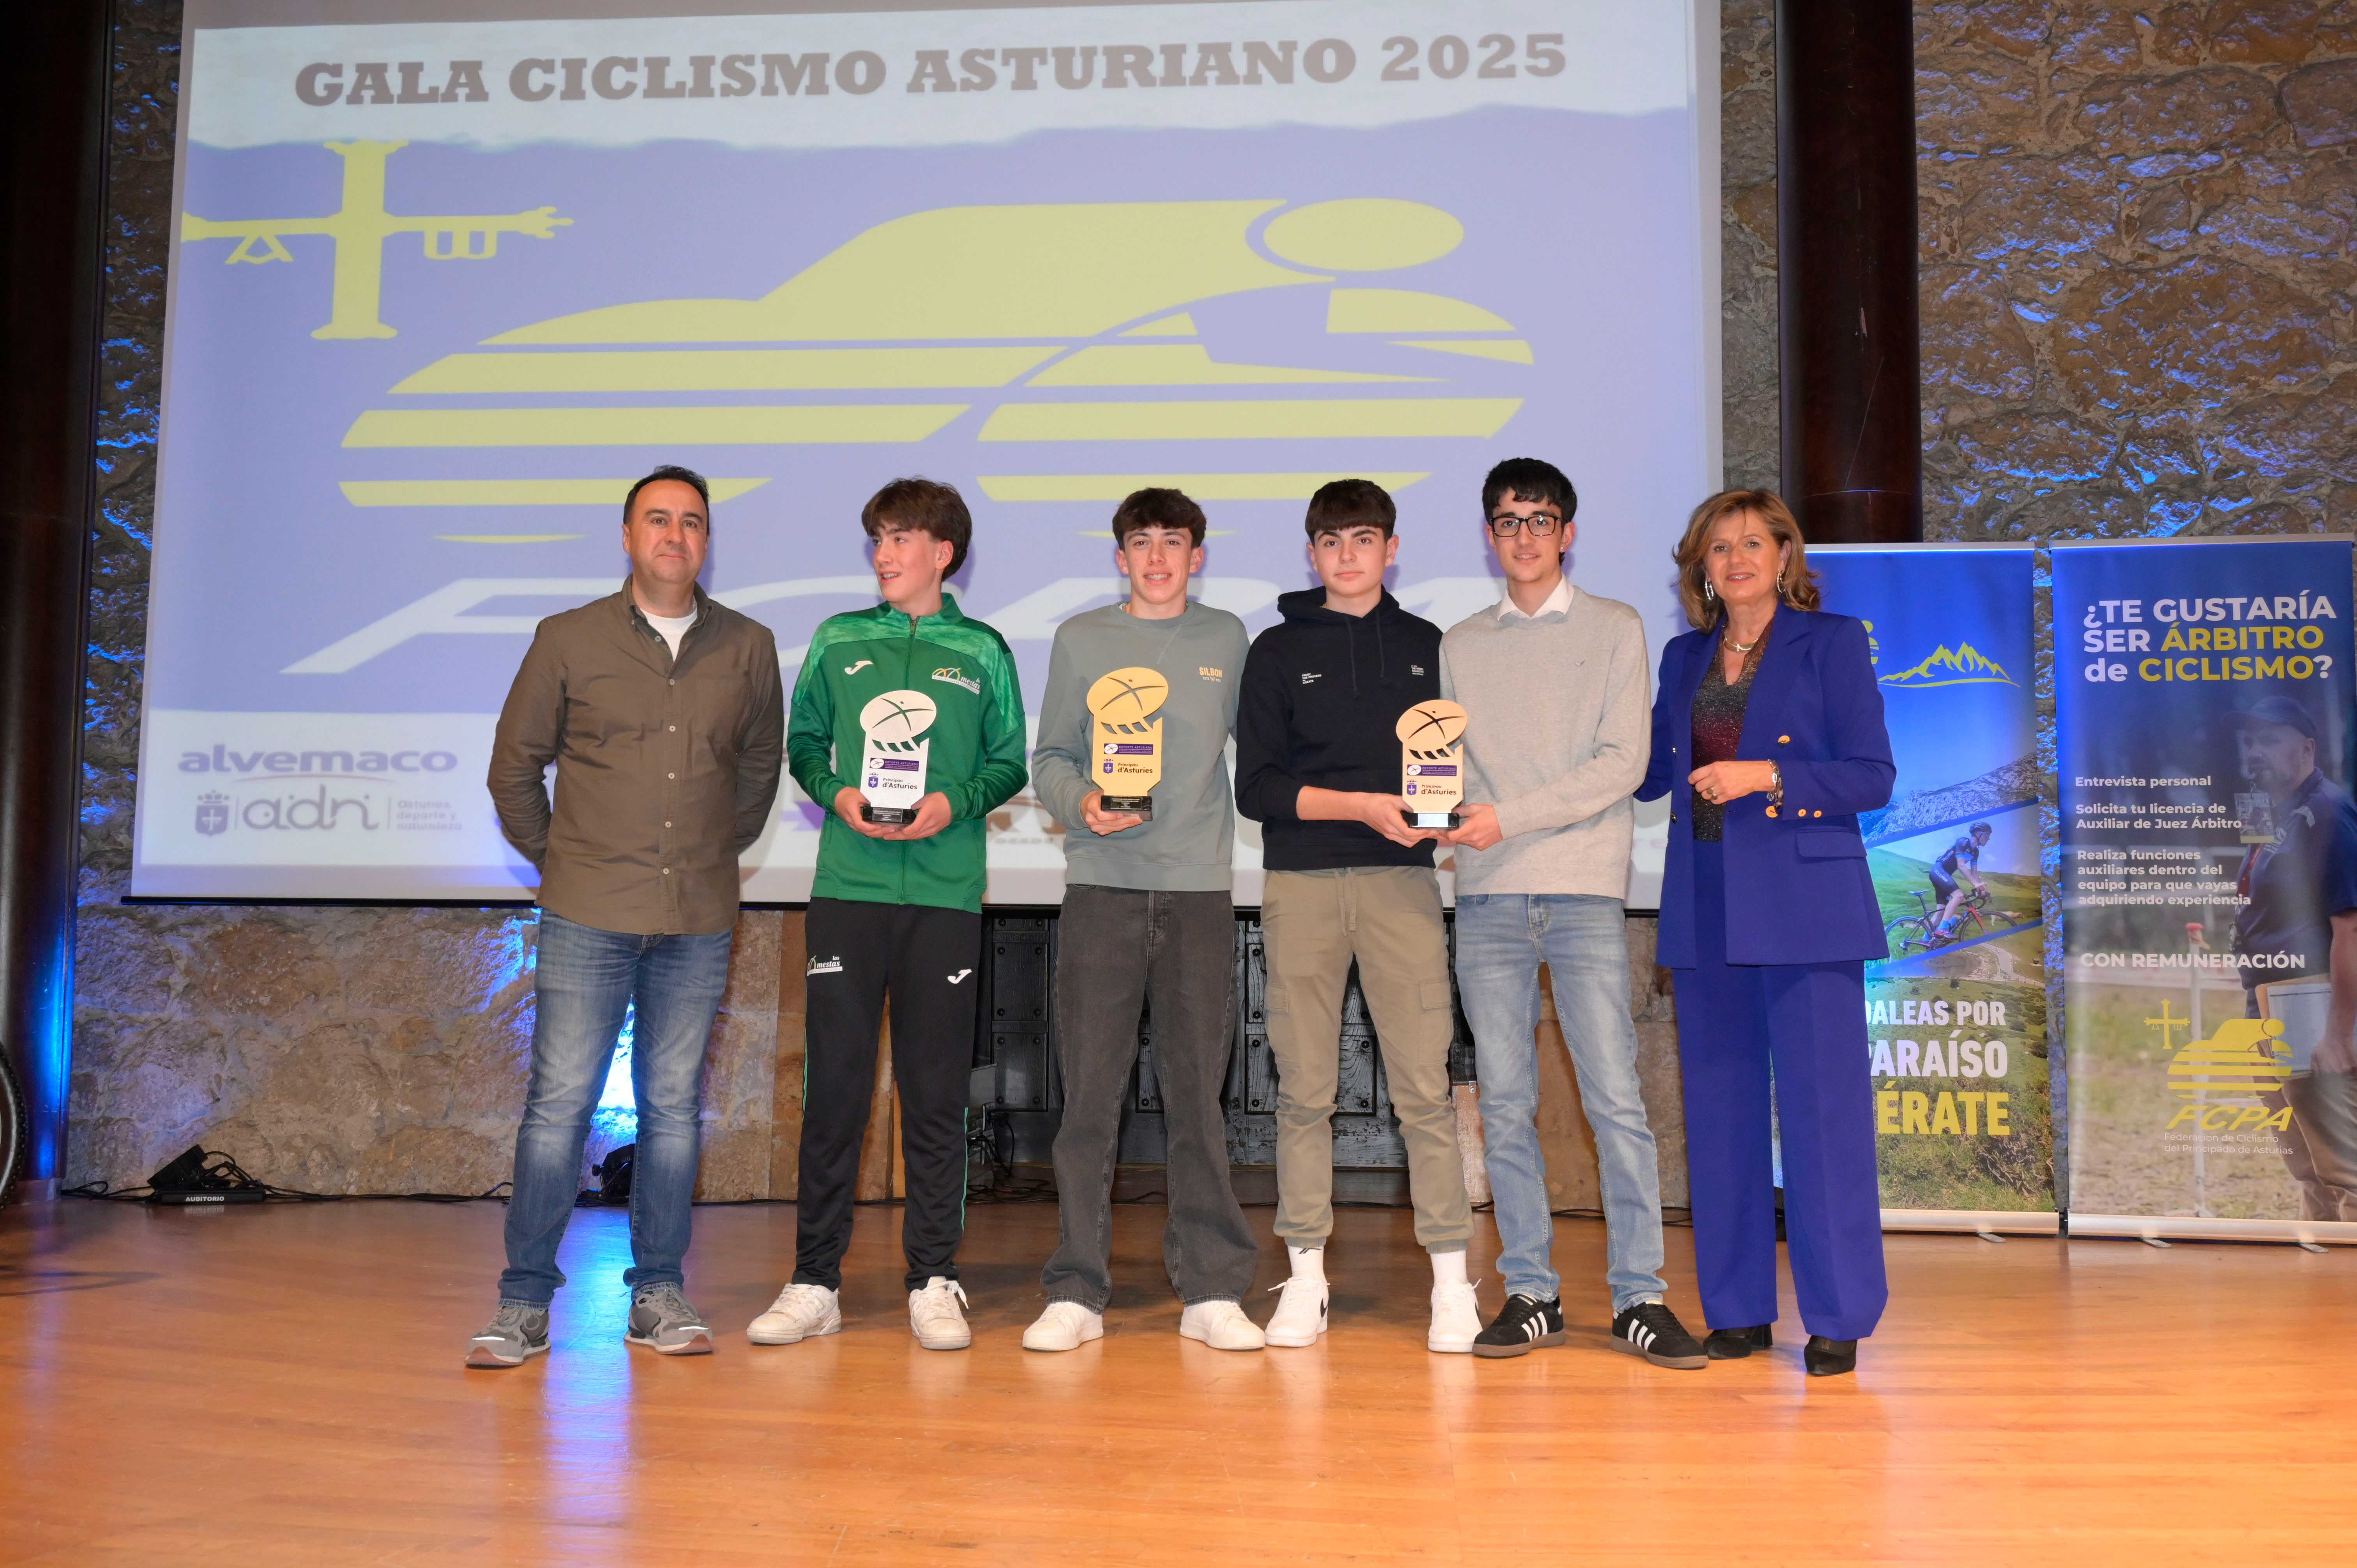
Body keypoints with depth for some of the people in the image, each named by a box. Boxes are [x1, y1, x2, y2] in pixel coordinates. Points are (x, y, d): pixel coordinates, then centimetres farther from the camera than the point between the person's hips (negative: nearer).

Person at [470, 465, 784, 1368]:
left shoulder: (748, 648, 7)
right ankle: (525, 1301, 8)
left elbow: (761, 765, 18)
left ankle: (659, 1293, 17)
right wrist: (554, 858, 8)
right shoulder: (568, 640, 2)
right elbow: (515, 762, 9)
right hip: (588, 917, -2)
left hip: (699, 920, 2)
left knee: (673, 1108, 8)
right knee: (558, 1104, -1)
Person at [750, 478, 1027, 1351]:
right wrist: (837, 794, -6)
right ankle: (814, 1284, 10)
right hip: (848, 886, 1)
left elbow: (1009, 763, 9)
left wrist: (955, 804, -9)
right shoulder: (837, 642, 11)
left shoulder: (983, 653, 9)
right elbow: (802, 744, 14)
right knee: (834, 1085, 1)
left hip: (947, 893, 0)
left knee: (936, 1095, 2)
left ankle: (933, 1284, 12)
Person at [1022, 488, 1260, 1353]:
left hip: (1201, 886, 1)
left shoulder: (1226, 639, 13)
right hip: (1103, 884, -1)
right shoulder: (1081, 639, 10)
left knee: (1197, 1093, 3)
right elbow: (1049, 757, 7)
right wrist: (1080, 802, -12)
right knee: (1090, 1092, -1)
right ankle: (1076, 1291, 7)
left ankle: (1212, 1290, 10)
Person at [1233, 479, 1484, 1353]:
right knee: (1304, 1090, 3)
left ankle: (1452, 1278, 2)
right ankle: (1306, 1274, 12)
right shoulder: (1279, 650, 10)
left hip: (1401, 879, 0)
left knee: (1425, 1084, -5)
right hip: (1301, 885, 0)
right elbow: (1255, 785, 2)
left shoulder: (1428, 647, 15)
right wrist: (1362, 804, -10)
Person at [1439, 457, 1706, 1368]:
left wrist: (1508, 819, -12)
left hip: (1585, 891, -2)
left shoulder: (1615, 630, 7)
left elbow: (1621, 764, -3)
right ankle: (1530, 1294, 12)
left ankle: (1639, 1298, 4)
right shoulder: (1459, 645, 16)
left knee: (1616, 1099, -5)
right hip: (1488, 895, 3)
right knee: (1504, 1103, 3)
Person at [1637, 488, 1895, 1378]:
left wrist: (1767, 776, -17)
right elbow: (1652, 775, 16)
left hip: (1804, 906, -5)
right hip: (1705, 911, 5)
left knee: (1822, 1107, -4)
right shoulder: (1684, 658, 15)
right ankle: (1738, 1310, 19)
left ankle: (1838, 1319, 7)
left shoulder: (1832, 643, 1)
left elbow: (1872, 775, -6)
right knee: (1720, 1110, 8)